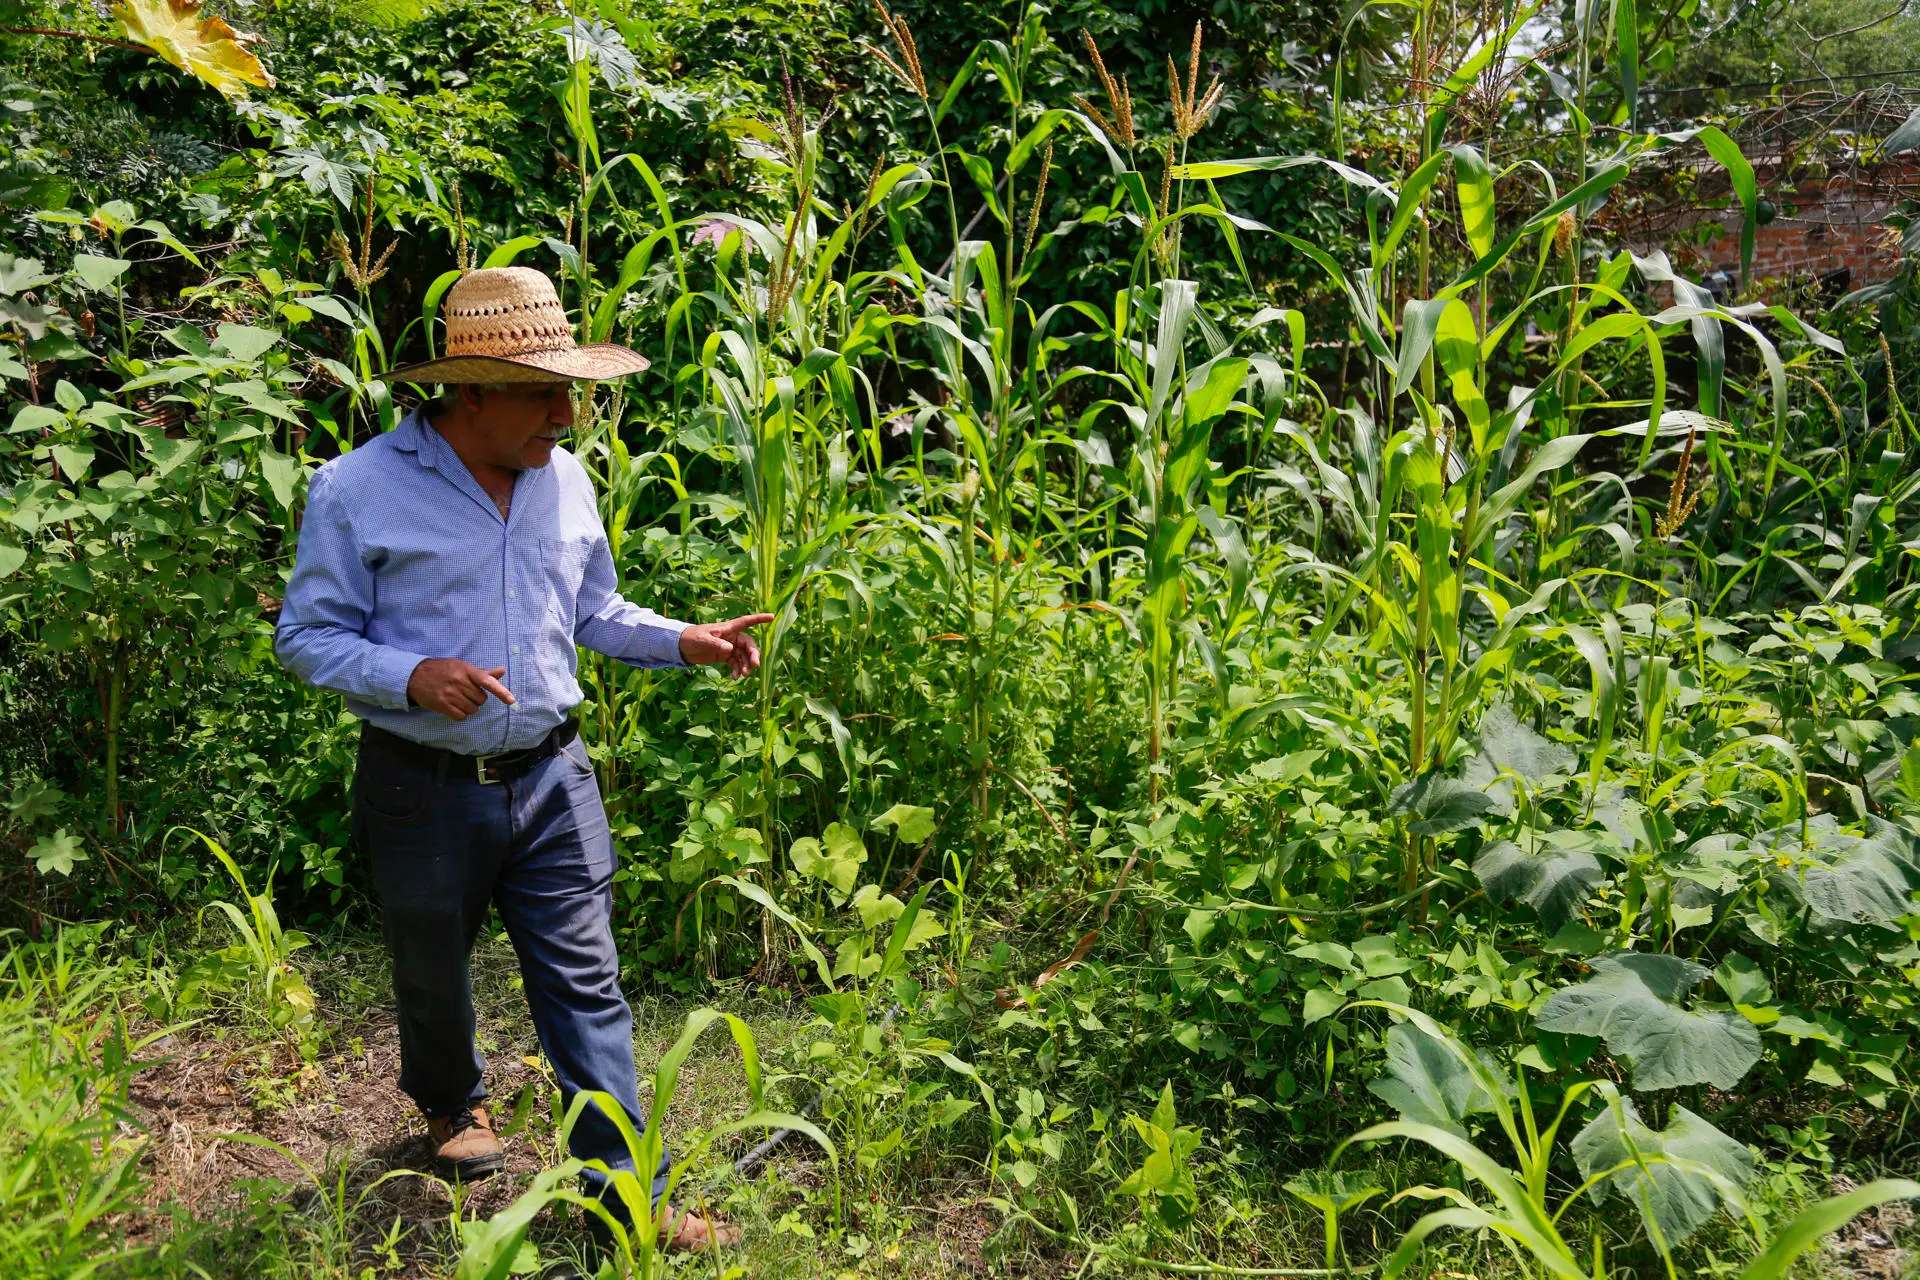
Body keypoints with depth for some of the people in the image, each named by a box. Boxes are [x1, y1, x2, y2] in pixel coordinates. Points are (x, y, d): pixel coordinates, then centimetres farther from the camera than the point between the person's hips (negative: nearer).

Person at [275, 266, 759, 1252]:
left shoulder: (564, 480, 3)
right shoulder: (357, 489, -12)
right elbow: (306, 636, -8)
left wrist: (684, 642, -2)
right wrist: (412, 677, -25)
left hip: (551, 778, 3)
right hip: (425, 791, -2)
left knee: (587, 985, 4)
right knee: (433, 975, 20)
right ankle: (449, 1104, 51)